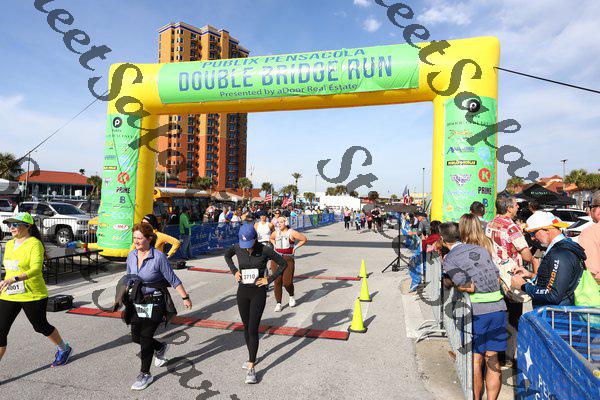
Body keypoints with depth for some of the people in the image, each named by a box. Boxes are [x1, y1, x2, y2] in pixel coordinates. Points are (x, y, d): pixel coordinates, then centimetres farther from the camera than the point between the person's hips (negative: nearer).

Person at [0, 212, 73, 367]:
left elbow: (36, 269, -28)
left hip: (32, 295, -6)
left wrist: (13, 279, -40)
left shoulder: (34, 244, -16)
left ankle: (64, 349, 36)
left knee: (41, 327, 10)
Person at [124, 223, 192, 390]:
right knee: (135, 337, 12)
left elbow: (173, 280, -13)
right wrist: (126, 297, 20)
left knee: (145, 338, -1)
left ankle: (145, 374, 18)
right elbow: (129, 279, 14)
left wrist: (185, 298, -8)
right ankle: (160, 348, 42)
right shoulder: (131, 255, -1)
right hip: (136, 303, 6)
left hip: (153, 303, -6)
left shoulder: (158, 257, -19)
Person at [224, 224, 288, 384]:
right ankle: (252, 357, 35)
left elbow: (283, 264, -6)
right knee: (246, 328, 15)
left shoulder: (264, 250, -16)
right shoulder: (237, 248, -7)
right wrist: (234, 271, 4)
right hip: (242, 292, 4)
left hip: (258, 293, -4)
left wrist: (269, 279, -9)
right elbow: (227, 255, 17)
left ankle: (251, 368, 2)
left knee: (253, 330, -7)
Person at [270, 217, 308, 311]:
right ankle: (278, 303, 11)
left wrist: (295, 247, 0)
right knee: (277, 281, 0)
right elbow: (271, 238, 34)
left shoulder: (292, 233, -2)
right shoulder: (276, 233, 11)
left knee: (287, 282, -7)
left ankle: (291, 296, 25)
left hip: (288, 259, -4)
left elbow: (304, 239, 2)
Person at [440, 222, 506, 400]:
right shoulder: (481, 249, 13)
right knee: (492, 359, 12)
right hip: (499, 307, 5)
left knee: (475, 360, 7)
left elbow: (469, 286, -12)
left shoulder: (449, 260, -5)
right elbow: (498, 278, 12)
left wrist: (448, 282, 4)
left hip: (477, 311, -5)